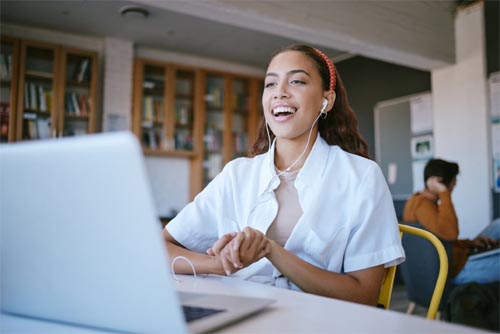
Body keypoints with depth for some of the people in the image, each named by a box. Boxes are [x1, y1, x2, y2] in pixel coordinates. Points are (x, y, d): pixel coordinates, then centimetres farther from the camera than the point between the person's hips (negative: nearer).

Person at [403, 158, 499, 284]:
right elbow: (449, 233, -40)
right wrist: (444, 193, -31)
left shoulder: (417, 200, 8)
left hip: (455, 260, 10)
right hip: (457, 270, -10)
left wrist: (470, 243, 2)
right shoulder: (422, 203, -23)